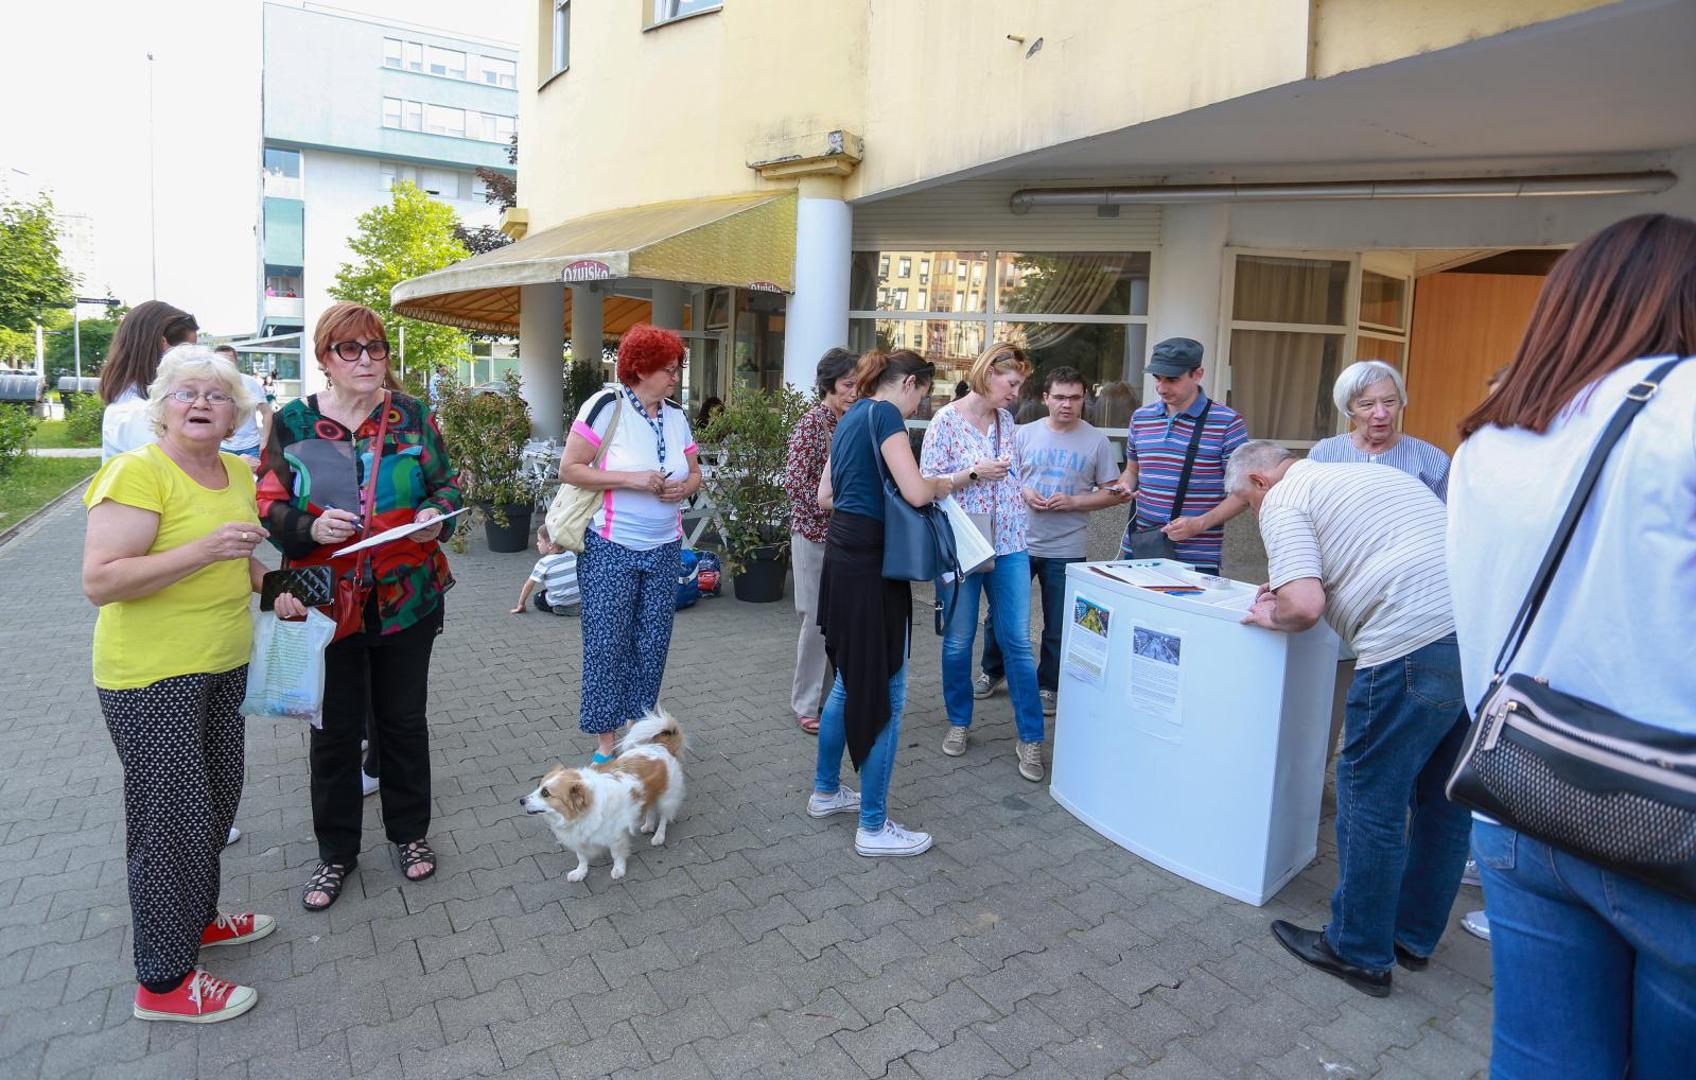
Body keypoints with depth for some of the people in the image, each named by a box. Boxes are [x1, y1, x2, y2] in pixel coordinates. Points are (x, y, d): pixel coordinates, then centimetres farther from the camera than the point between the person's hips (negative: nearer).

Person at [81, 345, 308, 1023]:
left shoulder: (237, 472, 8)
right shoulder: (136, 472, -17)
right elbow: (98, 582, -24)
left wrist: (272, 591, 9)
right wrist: (203, 550, -31)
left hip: (223, 667, 8)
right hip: (151, 677, -8)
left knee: (216, 798, 19)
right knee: (172, 817, 0)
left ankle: (197, 918, 41)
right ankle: (163, 980, 16)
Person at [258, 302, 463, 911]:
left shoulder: (412, 416, 2)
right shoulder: (292, 423, -1)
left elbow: (447, 483, 8)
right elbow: (270, 506, 0)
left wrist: (436, 513, -14)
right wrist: (312, 527, -20)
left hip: (407, 597, 1)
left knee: (403, 719, 13)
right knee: (335, 729, 10)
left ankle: (409, 832, 33)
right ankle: (336, 852, 28)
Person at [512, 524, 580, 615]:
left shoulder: (544, 563, -9)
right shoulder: (571, 555, 5)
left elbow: (529, 584, -4)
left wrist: (521, 605, 6)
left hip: (560, 603, -5)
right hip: (579, 599, 5)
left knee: (538, 598, 22)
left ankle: (559, 609, 0)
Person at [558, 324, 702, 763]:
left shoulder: (676, 416, 7)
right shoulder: (607, 406, -11)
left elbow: (694, 472, 17)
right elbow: (569, 468, -13)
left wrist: (683, 487, -7)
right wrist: (631, 479, -21)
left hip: (664, 549, 5)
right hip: (611, 549, -5)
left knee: (652, 644, 9)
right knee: (606, 644, 1)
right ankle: (606, 740, 13)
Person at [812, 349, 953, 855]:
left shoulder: (851, 416, 17)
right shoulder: (885, 414, -11)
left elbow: (825, 496, 20)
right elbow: (916, 492, -22)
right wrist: (944, 483, -2)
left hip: (842, 556, 10)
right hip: (870, 564, -10)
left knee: (851, 679, 21)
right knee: (884, 693, -2)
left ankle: (826, 790, 33)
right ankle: (873, 827, 7)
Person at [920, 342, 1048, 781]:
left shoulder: (1005, 419, 9)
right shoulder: (946, 421, -7)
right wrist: (974, 473, -18)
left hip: (1008, 545, 4)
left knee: (1018, 641, 2)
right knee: (958, 640, 8)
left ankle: (1030, 738, 11)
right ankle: (958, 722, 28)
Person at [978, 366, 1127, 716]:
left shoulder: (1096, 441, 0)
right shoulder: (1024, 434, 3)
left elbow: (1112, 494, 1)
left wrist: (1073, 502, -14)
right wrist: (1022, 492, -12)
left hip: (1066, 549, -1)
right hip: (1018, 541, 2)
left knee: (1058, 625, 7)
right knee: (1000, 612, 11)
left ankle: (1047, 685, 26)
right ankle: (992, 672, 32)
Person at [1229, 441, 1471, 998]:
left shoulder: (1283, 500, 0)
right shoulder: (1370, 472, 26)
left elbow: (1305, 607, -13)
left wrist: (1270, 615, 8)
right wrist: (1291, 584, 31)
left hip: (1416, 644, -9)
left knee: (1372, 799, 6)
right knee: (1445, 798, 19)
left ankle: (1358, 952, 20)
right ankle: (1414, 937, 35)